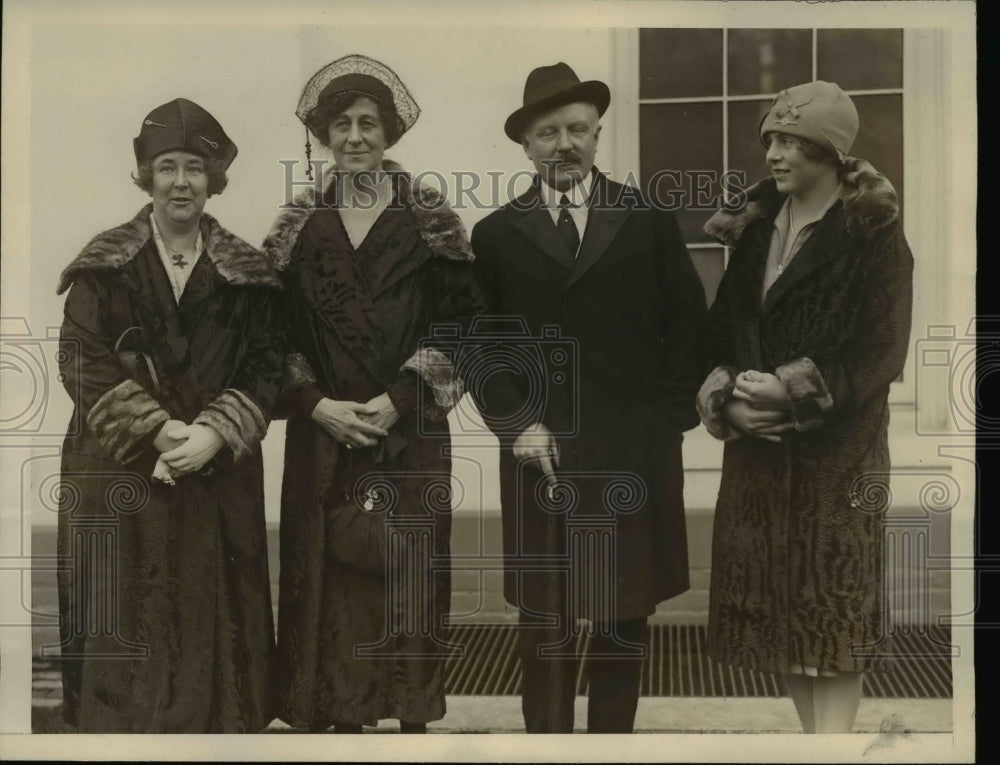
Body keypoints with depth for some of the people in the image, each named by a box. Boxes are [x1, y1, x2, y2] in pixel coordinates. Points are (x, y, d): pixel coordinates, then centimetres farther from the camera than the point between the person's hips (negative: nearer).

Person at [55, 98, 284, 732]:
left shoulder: (248, 276, 5)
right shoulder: (104, 266, 3)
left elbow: (265, 371, 2)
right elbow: (83, 364, -4)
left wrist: (214, 433, -15)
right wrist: (159, 430, -14)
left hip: (219, 480, 1)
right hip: (120, 477, -1)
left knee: (214, 620, 3)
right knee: (127, 623, 1)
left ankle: (218, 725, 17)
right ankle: (120, 728, 15)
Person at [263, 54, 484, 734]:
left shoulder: (430, 221, 1)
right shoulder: (300, 226, 7)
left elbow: (459, 323, -2)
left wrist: (399, 398, -13)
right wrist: (317, 404, -9)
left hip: (411, 428, -1)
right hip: (322, 429, 2)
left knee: (409, 571, 2)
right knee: (330, 574, 3)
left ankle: (414, 712, 15)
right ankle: (343, 714, 15)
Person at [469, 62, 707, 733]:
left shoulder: (649, 218, 6)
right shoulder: (497, 234, 6)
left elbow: (687, 321, 6)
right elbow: (479, 343, 6)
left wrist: (670, 416, -1)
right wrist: (516, 422, -6)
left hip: (635, 451, 0)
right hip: (540, 450, 0)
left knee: (626, 613, 8)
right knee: (544, 618, 4)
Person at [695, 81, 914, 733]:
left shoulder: (875, 234, -6)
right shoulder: (756, 226, 10)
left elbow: (882, 352, -11)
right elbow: (723, 330, 9)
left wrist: (791, 392, -19)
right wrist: (729, 398, -10)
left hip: (837, 450, -6)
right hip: (758, 446, 6)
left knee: (833, 605, -2)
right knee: (776, 601, 8)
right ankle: (817, 734, 20)